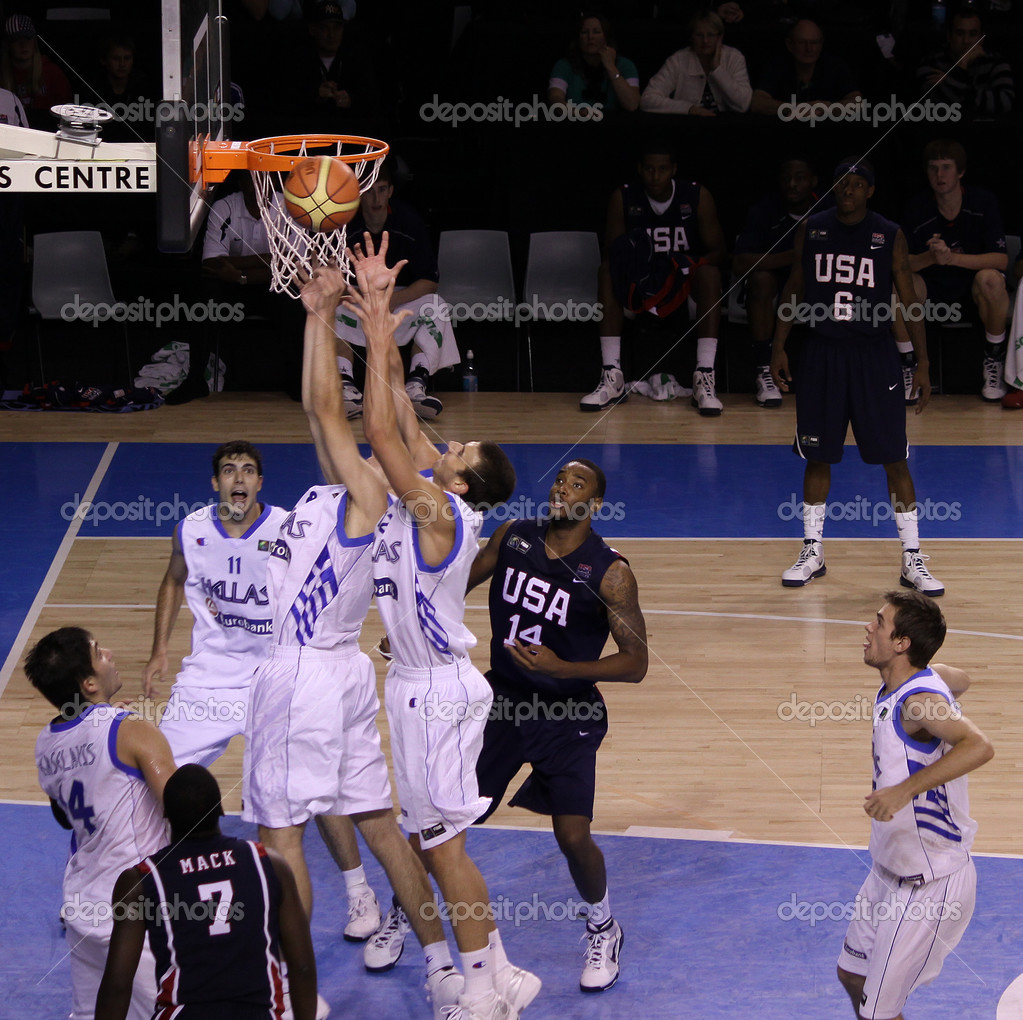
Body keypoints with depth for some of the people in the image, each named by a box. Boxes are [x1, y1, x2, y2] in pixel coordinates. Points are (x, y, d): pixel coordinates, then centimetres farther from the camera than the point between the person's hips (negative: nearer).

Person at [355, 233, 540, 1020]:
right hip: (421, 684, 10)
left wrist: (379, 341, -22)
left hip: (437, 689, -10)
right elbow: (394, 425, 7)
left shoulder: (439, 512, -19)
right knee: (429, 841, 14)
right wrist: (379, 311, 3)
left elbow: (382, 433, -26)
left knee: (444, 843, -4)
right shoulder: (430, 502, 5)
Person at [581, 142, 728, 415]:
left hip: (687, 282, -1)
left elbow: (718, 253, -7)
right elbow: (610, 255, -5)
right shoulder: (623, 198, -6)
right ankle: (612, 377, -32)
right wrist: (626, 261, -30)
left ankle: (705, 376, -39)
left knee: (709, 272, -33)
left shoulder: (698, 196, -8)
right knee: (607, 271, -27)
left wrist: (687, 264, -28)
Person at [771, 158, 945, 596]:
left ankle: (912, 561, 4)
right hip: (822, 355, 2)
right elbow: (794, 292, 11)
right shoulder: (811, 230, 3)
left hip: (874, 357, -2)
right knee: (817, 458, 8)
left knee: (894, 459, -3)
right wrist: (779, 347, 5)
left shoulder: (889, 236, -2)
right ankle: (812, 554, 20)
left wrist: (923, 363, -3)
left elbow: (909, 302, 1)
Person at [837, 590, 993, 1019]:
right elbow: (959, 680, 25)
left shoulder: (919, 699, -26)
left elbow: (978, 746, -45)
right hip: (890, 871, 10)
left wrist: (905, 789, -49)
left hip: (929, 884, -10)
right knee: (853, 976, 23)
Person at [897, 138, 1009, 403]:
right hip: (932, 282, 1)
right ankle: (908, 366, -12)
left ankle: (994, 362, -15)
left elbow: (1001, 259, -20)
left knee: (990, 279, -37)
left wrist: (952, 258, -34)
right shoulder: (917, 207, -11)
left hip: (972, 276, -1)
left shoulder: (983, 202, -15)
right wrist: (930, 257, -36)